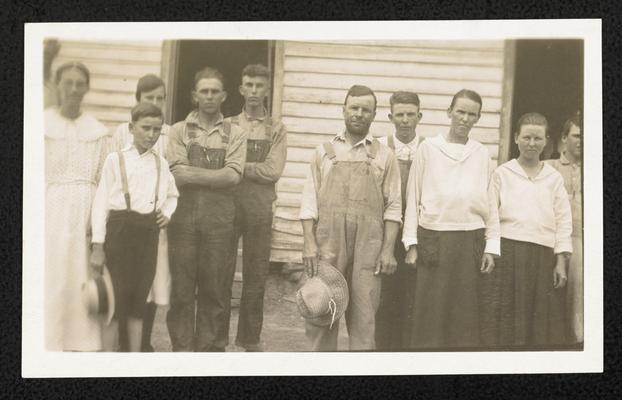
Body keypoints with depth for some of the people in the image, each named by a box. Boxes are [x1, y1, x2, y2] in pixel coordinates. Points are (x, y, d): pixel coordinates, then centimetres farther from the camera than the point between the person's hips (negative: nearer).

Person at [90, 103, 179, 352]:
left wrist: (167, 212, 5)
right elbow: (100, 203, -2)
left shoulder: (161, 163, 11)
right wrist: (98, 246, -7)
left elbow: (172, 195, 27)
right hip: (120, 228, -4)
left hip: (149, 232, 4)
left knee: (139, 298, 8)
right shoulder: (116, 160, 0)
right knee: (117, 297, -3)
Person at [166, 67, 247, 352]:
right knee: (181, 288, 1)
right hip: (184, 217, 0)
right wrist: (216, 176, -8)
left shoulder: (235, 134, 9)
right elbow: (177, 176, -4)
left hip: (219, 219, 0)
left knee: (216, 288, 3)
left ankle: (210, 348, 12)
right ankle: (182, 348, 9)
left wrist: (193, 173, -8)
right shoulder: (179, 131, 9)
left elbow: (233, 175, -6)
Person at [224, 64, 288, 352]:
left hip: (260, 209, 0)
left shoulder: (277, 131, 8)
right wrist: (256, 169, -10)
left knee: (256, 276, 6)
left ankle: (250, 339, 17)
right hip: (228, 206, 0)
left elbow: (273, 171, -7)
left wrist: (238, 167, -9)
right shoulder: (228, 126, 10)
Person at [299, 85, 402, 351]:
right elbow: (310, 202, 7)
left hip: (368, 245, 0)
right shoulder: (324, 152, 11)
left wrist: (388, 250, -4)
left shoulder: (384, 156, 9)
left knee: (364, 315, 1)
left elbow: (392, 208, 5)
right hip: (327, 242, 1)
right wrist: (310, 244, -4)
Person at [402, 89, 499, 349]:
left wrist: (490, 249, 3)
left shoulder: (481, 154, 9)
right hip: (433, 237, -1)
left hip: (470, 240, 2)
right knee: (430, 313, -1)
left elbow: (490, 203, 9)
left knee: (465, 315, 3)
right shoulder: (429, 148, 4)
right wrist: (411, 243, -1)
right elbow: (413, 196, 5)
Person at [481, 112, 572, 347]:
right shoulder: (502, 174, 7)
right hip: (508, 253, -2)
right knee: (505, 319, -4)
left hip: (544, 255, 2)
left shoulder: (554, 178, 12)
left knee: (543, 323, 1)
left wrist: (561, 262, 0)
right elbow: (492, 217, 2)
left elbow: (563, 222, 8)